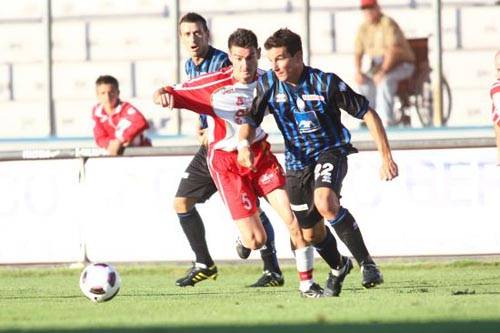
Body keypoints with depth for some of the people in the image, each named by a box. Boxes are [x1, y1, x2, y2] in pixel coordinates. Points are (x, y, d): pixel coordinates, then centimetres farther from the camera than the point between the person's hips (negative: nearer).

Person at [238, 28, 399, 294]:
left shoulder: (325, 83, -19)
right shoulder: (267, 84, -9)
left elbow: (368, 114, -13)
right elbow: (249, 121, -2)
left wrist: (386, 157, -18)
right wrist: (244, 145, -26)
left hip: (330, 152, -5)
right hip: (297, 161, 5)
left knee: (325, 202, -35)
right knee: (311, 233, 14)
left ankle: (366, 263, -23)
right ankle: (338, 267, 47)